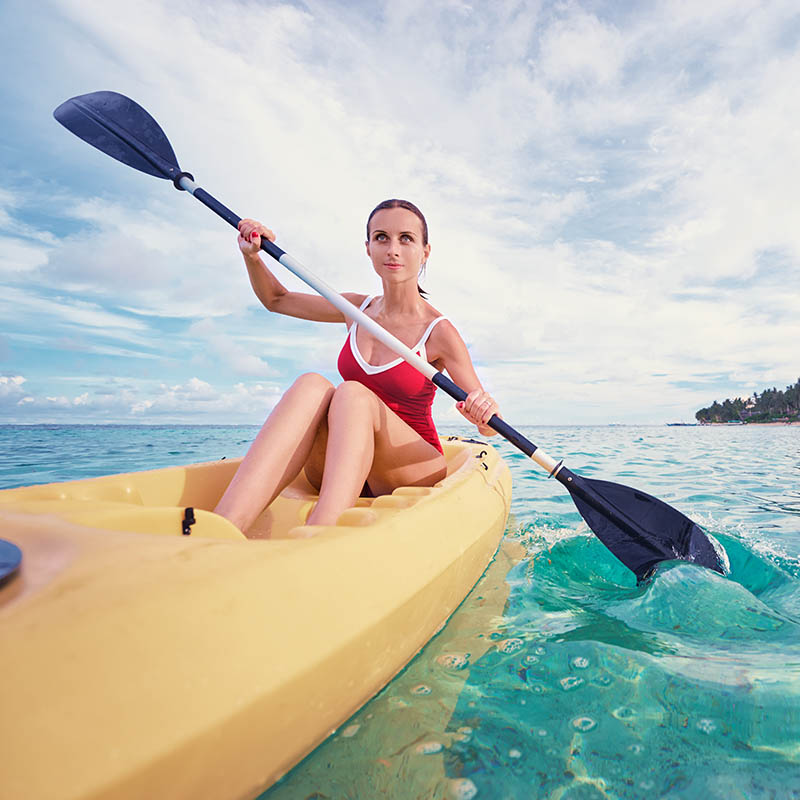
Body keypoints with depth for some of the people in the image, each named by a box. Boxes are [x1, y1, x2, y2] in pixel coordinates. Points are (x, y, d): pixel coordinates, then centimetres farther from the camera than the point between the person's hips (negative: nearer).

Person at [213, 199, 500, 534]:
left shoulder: (439, 331, -8)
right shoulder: (357, 308, 7)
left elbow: (489, 428, -8)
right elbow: (276, 299, 21)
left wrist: (486, 412, -31)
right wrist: (252, 255, 2)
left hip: (414, 472, -3)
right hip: (341, 470, 4)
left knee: (352, 394, -32)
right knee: (311, 386, -28)